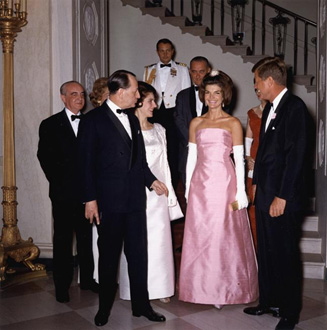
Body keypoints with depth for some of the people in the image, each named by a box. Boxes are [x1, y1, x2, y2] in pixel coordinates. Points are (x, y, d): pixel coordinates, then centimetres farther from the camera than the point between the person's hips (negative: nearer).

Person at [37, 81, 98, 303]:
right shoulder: (50, 125, 0)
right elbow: (45, 157, -4)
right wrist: (59, 184, -9)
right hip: (64, 193, -2)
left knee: (86, 237, 12)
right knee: (63, 239, 7)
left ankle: (87, 279, 26)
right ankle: (62, 285, 17)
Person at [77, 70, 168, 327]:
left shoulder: (133, 120, 13)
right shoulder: (93, 120, -6)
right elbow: (87, 162, -8)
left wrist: (151, 181, 9)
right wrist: (90, 199, -12)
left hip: (135, 199, 5)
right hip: (108, 200, -5)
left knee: (138, 253, 10)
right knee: (109, 255, 8)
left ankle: (141, 305, 24)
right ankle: (105, 307, 26)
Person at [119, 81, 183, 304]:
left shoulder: (159, 130, 12)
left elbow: (164, 164, 15)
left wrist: (170, 193, 12)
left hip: (157, 195, 5)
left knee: (160, 241, 7)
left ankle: (160, 287, 20)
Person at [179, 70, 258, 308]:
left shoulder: (233, 123, 1)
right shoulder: (196, 123, 11)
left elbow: (239, 160, -1)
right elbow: (191, 157, 11)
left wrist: (240, 192, -6)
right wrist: (188, 188, 7)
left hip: (224, 184, -3)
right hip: (200, 185, 3)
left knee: (225, 235, 0)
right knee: (200, 236, 5)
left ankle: (226, 288, 14)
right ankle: (204, 287, 18)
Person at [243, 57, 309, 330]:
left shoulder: (295, 107, -13)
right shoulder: (270, 108, 13)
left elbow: (296, 154, -19)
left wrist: (282, 196, -19)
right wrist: (257, 183, 16)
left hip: (283, 197, -8)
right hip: (264, 194, 9)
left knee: (286, 254, 3)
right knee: (266, 251, 16)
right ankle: (269, 302, 31)